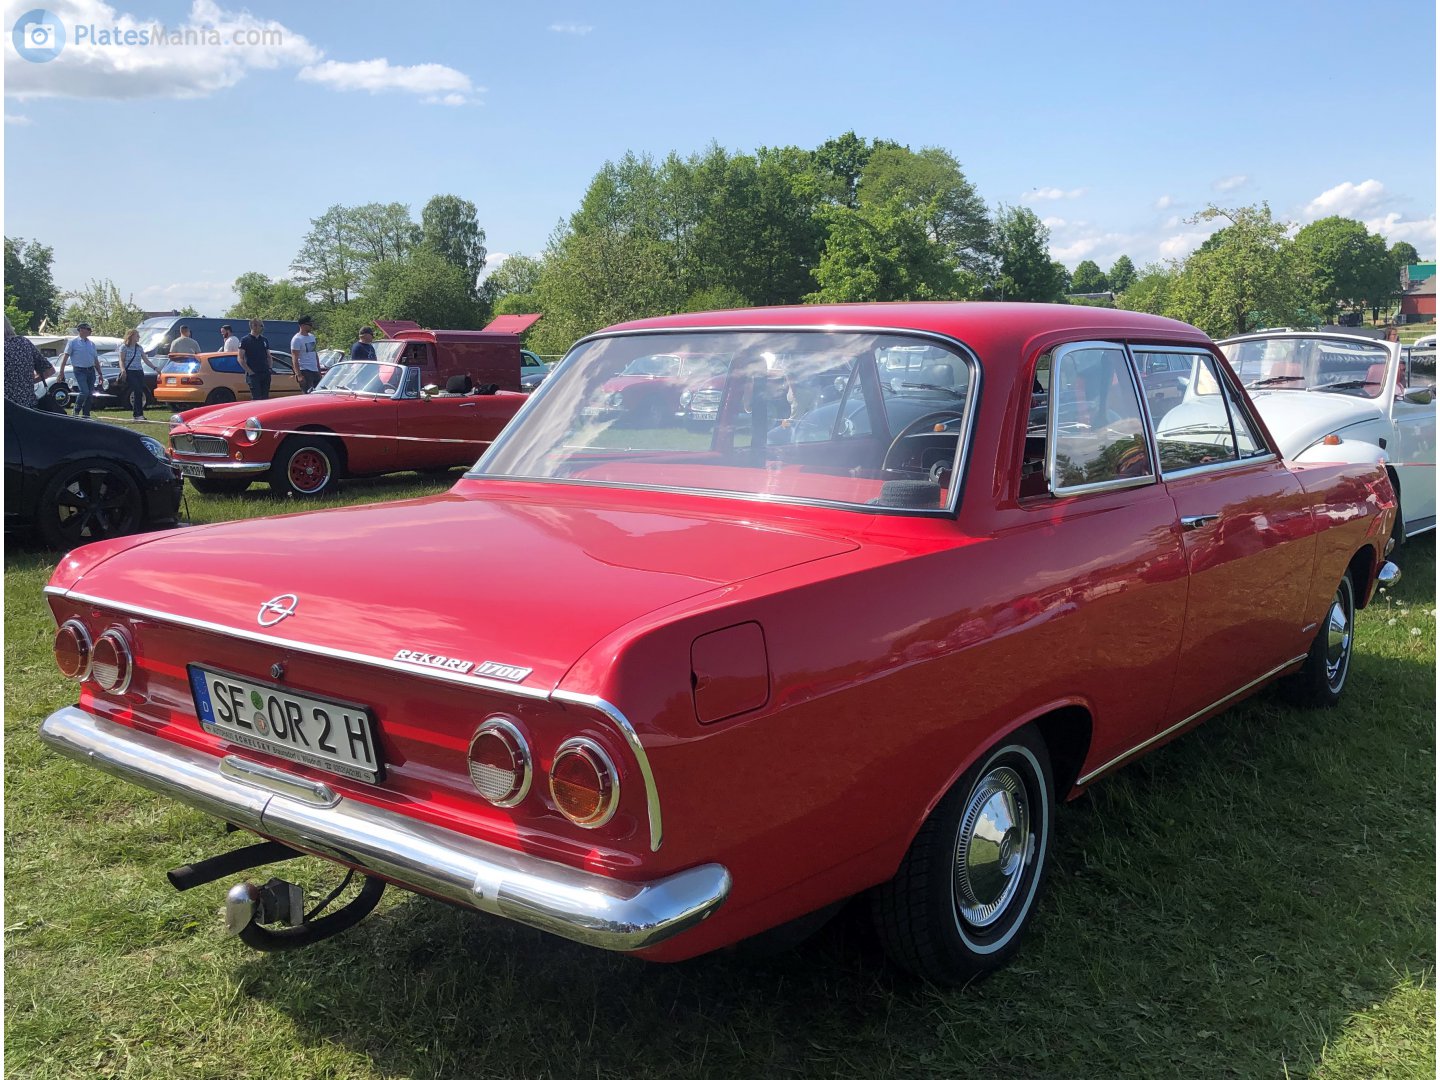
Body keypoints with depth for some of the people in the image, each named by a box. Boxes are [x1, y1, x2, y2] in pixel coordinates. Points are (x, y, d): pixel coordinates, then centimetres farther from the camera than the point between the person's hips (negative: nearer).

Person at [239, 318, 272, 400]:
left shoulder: (264, 340, 14)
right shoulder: (245, 340, -2)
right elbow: (240, 359, -4)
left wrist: (269, 368, 6)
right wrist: (249, 371, -12)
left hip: (265, 374, 5)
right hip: (253, 374, -5)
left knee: (265, 398, 6)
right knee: (256, 398, -12)